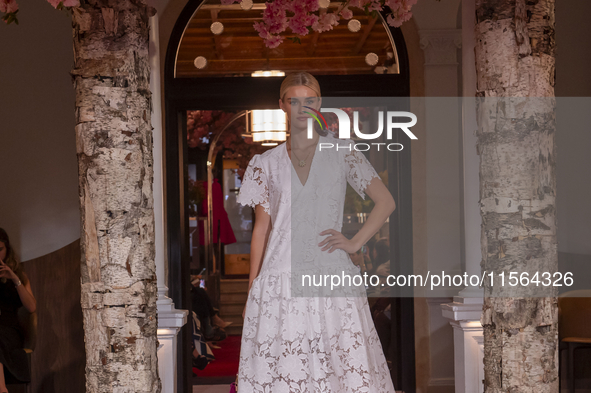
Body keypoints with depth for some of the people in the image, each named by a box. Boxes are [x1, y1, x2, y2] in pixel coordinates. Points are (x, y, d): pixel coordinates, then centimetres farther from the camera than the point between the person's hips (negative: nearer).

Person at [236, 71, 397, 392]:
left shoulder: (341, 153, 6)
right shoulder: (266, 164, 9)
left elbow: (386, 202, 4)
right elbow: (262, 227, 10)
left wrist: (354, 243, -4)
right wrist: (251, 290, 7)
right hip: (280, 278, 1)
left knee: (348, 365, -5)